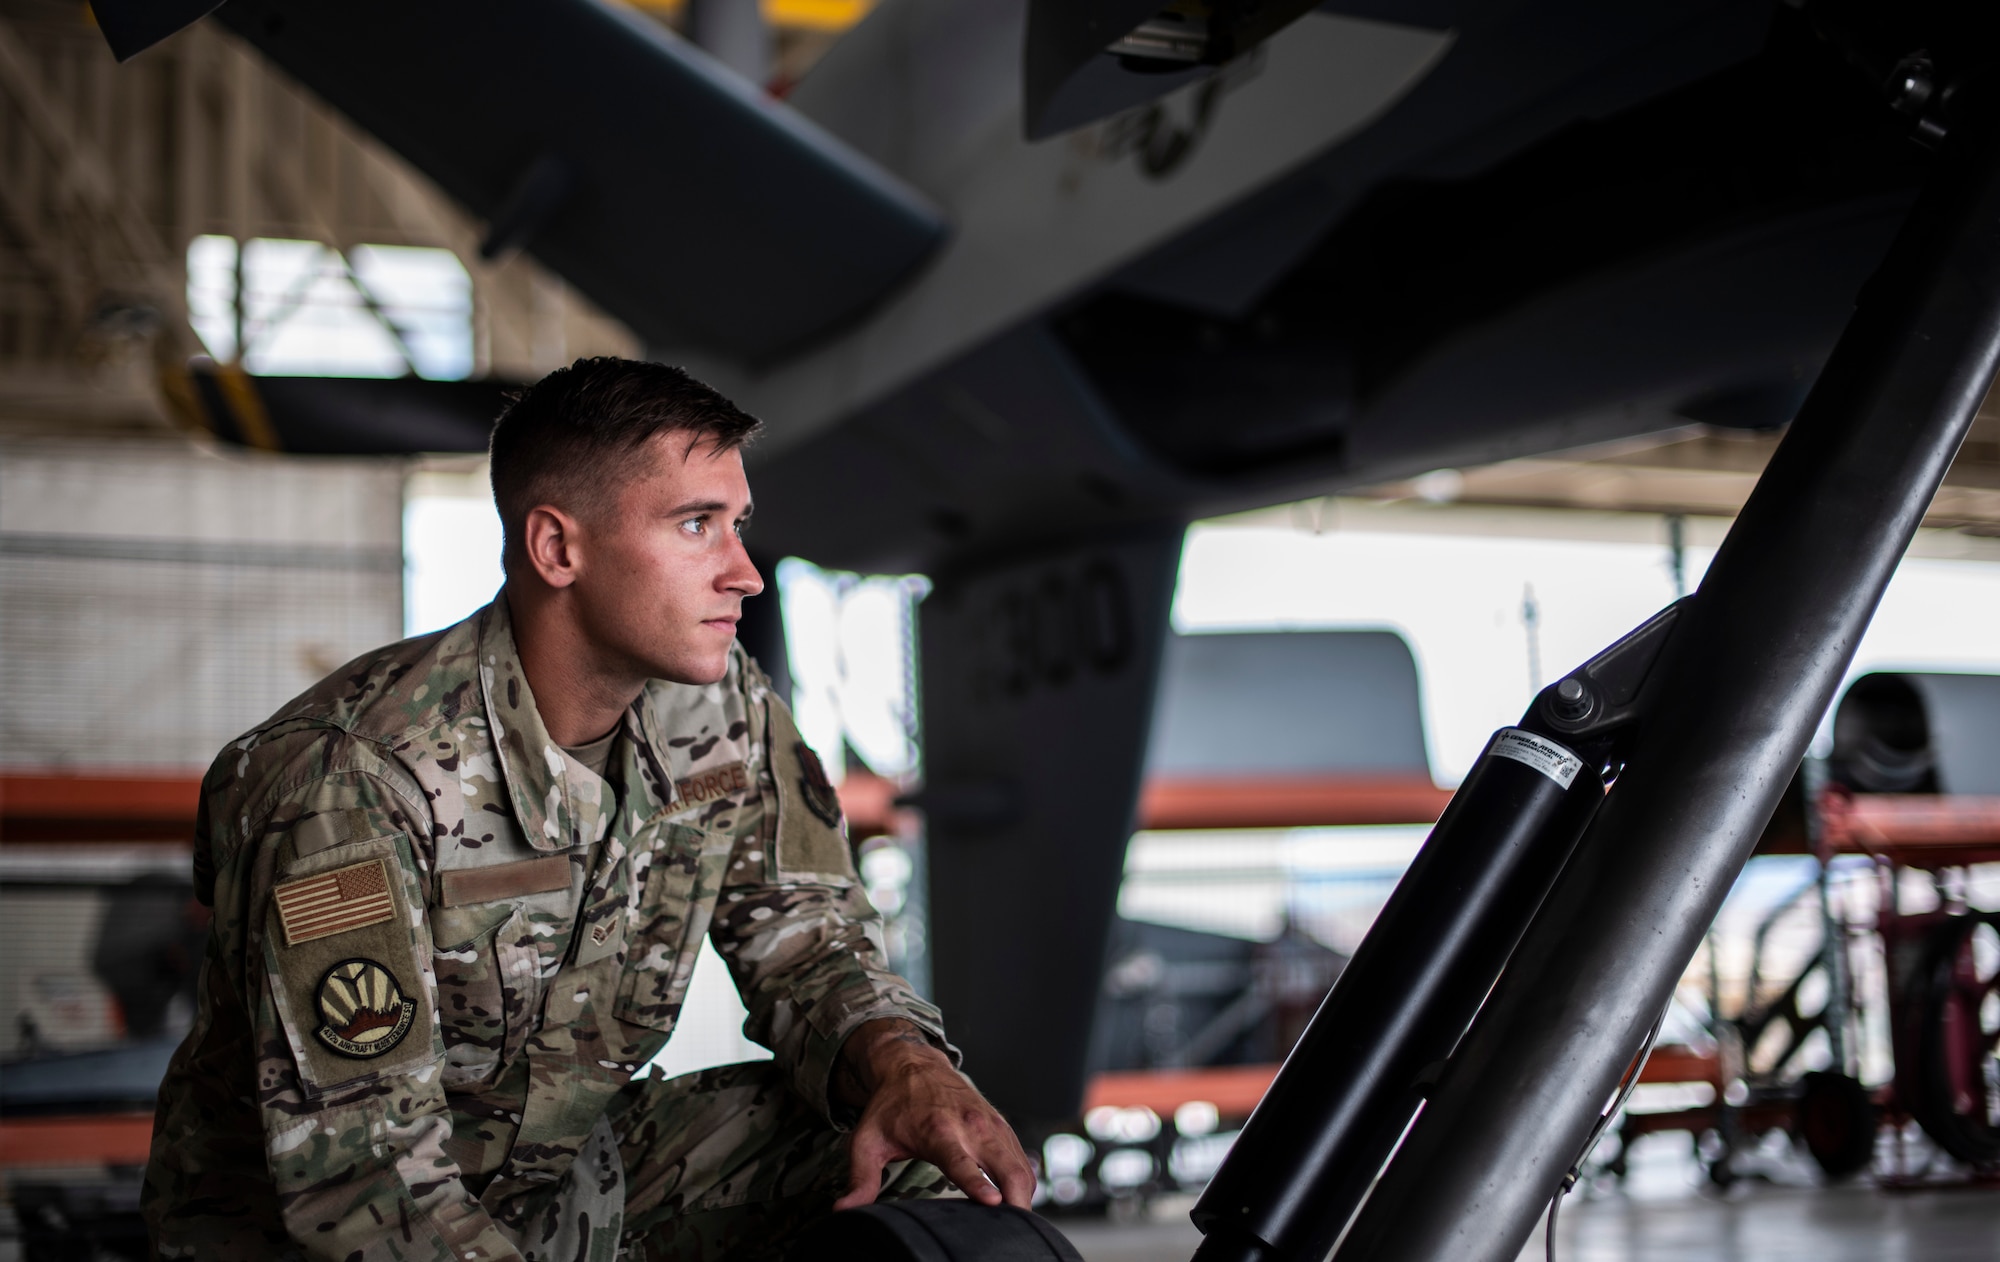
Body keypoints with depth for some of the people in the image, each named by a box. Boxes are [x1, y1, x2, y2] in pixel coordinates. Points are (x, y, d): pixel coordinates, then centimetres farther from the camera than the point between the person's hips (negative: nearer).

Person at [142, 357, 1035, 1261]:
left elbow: (805, 939, 0)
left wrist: (899, 1056, -22)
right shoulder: (348, 777, -27)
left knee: (925, 1154, -14)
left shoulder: (721, 709, -8)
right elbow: (360, 1168, -28)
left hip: (577, 1169, 4)